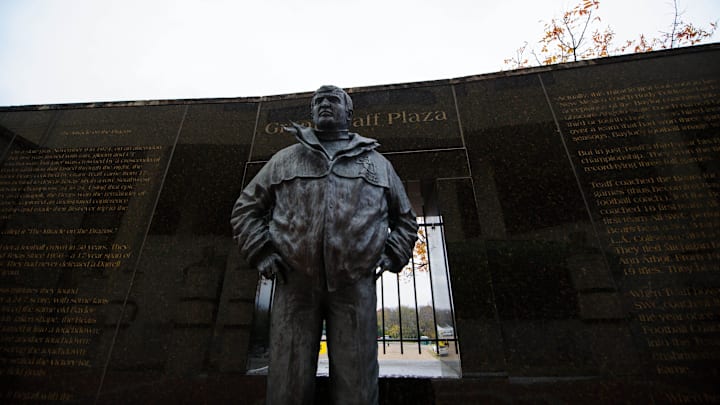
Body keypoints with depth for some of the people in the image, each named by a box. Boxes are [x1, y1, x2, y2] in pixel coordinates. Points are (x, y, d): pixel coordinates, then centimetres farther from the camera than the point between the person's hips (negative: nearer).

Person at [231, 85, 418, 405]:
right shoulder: (285, 159, 17)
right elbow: (246, 208, 18)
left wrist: (391, 255, 6)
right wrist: (261, 253, 3)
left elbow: (405, 218, 22)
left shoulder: (377, 162, 18)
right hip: (295, 283, 1)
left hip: (355, 285, 0)